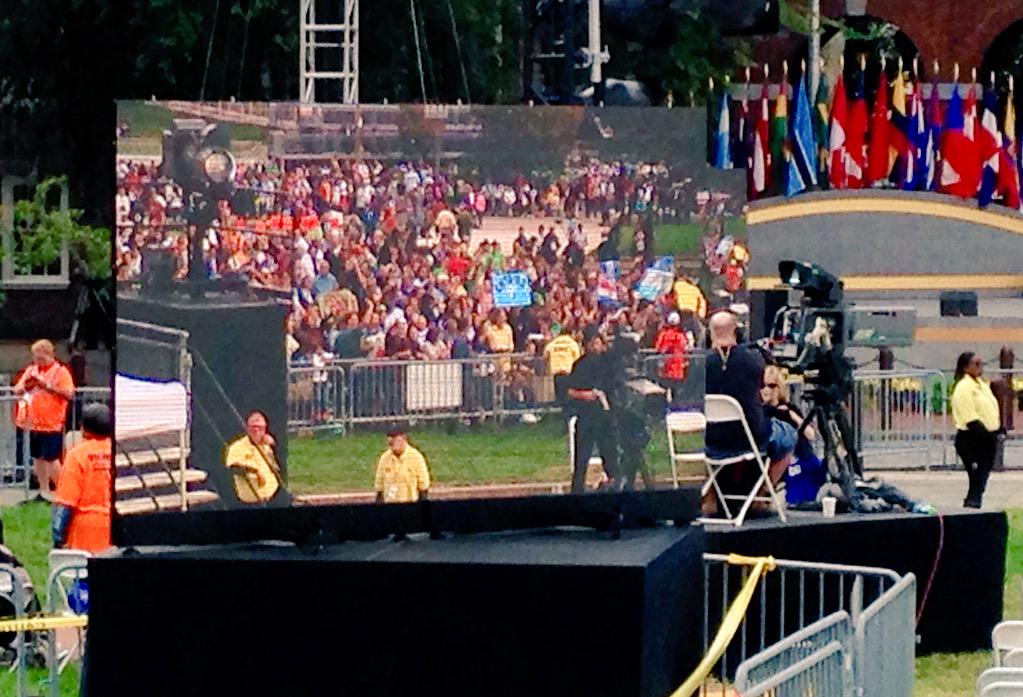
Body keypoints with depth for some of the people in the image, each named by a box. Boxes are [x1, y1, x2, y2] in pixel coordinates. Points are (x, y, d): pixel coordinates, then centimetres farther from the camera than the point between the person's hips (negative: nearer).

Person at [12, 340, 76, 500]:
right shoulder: (31, 370, 11)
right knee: (38, 457, 11)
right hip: (34, 424, 6)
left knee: (52, 459, -6)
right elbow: (17, 391, 11)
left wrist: (48, 384, -20)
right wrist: (27, 382, -10)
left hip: (52, 425, -6)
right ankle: (44, 490, 22)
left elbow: (69, 394, -17)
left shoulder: (60, 372, -6)